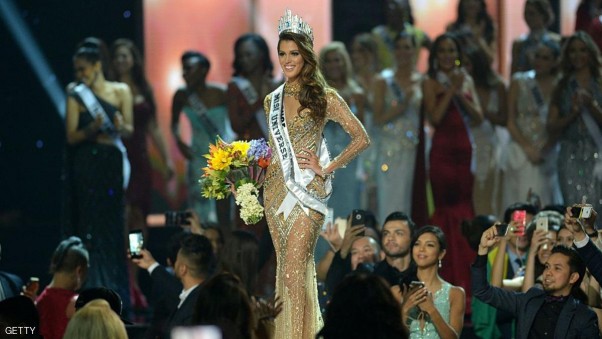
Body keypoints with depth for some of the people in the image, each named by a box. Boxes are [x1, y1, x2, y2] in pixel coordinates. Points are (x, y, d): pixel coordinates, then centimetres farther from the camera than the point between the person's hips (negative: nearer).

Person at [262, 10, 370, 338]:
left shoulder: (324, 97, -3)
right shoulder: (272, 100, 12)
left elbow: (361, 138, -6)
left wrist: (326, 169, -8)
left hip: (307, 188, -5)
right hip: (275, 187, 5)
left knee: (293, 270, -14)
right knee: (285, 268, 8)